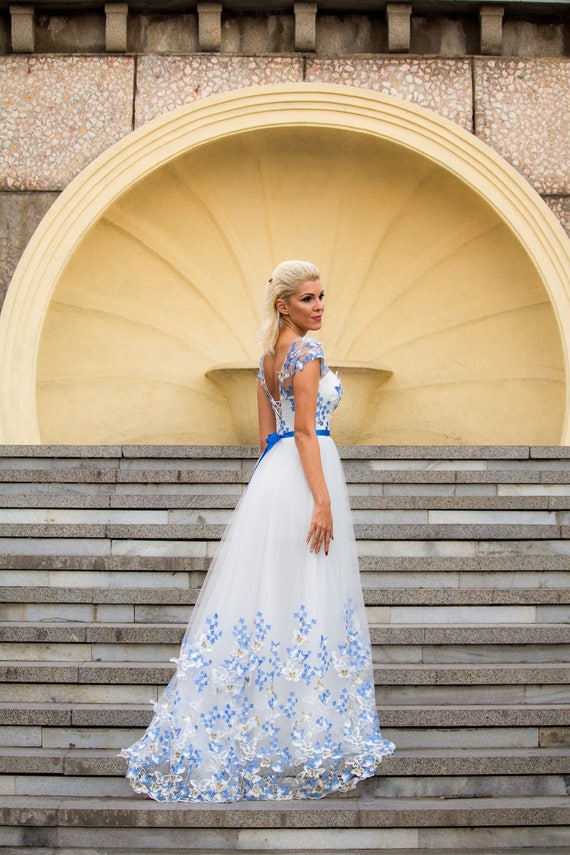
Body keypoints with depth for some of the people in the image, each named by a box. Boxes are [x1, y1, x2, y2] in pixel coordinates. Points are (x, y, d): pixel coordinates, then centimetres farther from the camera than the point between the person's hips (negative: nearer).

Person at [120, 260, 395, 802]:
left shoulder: (269, 355, 16)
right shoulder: (306, 350, -11)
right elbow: (305, 430, -18)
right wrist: (323, 499, -21)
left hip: (272, 471, 9)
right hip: (305, 475, -9)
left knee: (270, 590, 11)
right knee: (306, 596, -5)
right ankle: (303, 733, 2)